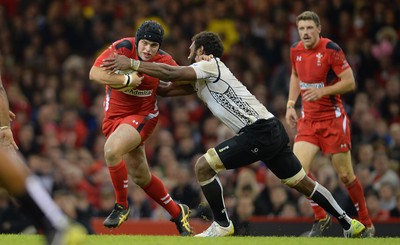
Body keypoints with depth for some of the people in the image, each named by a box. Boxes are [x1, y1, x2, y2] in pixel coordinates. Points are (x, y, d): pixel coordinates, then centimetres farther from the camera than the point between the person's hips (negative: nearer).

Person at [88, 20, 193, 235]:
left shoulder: (165, 62, -11)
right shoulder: (123, 48, -16)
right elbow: (94, 74, -21)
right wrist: (127, 80, -26)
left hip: (143, 115, -3)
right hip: (114, 115, 3)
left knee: (111, 150, -31)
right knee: (140, 178, 12)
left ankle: (122, 205, -11)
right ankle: (178, 212, 33)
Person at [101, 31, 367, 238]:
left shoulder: (211, 65, -6)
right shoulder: (202, 78, 21)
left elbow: (171, 73, -18)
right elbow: (167, 88, 19)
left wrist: (132, 64, -15)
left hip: (258, 133, -10)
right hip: (271, 130, 10)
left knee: (204, 166, -9)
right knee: (302, 183, 17)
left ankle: (222, 226, -2)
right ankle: (349, 224, 23)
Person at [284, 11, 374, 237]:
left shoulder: (331, 49, -15)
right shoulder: (296, 51, 3)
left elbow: (350, 82, -14)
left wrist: (322, 91, -25)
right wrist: (291, 104, 13)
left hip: (333, 119, -5)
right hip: (307, 119, 5)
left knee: (345, 175, 0)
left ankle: (366, 225, 18)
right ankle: (321, 218, 7)